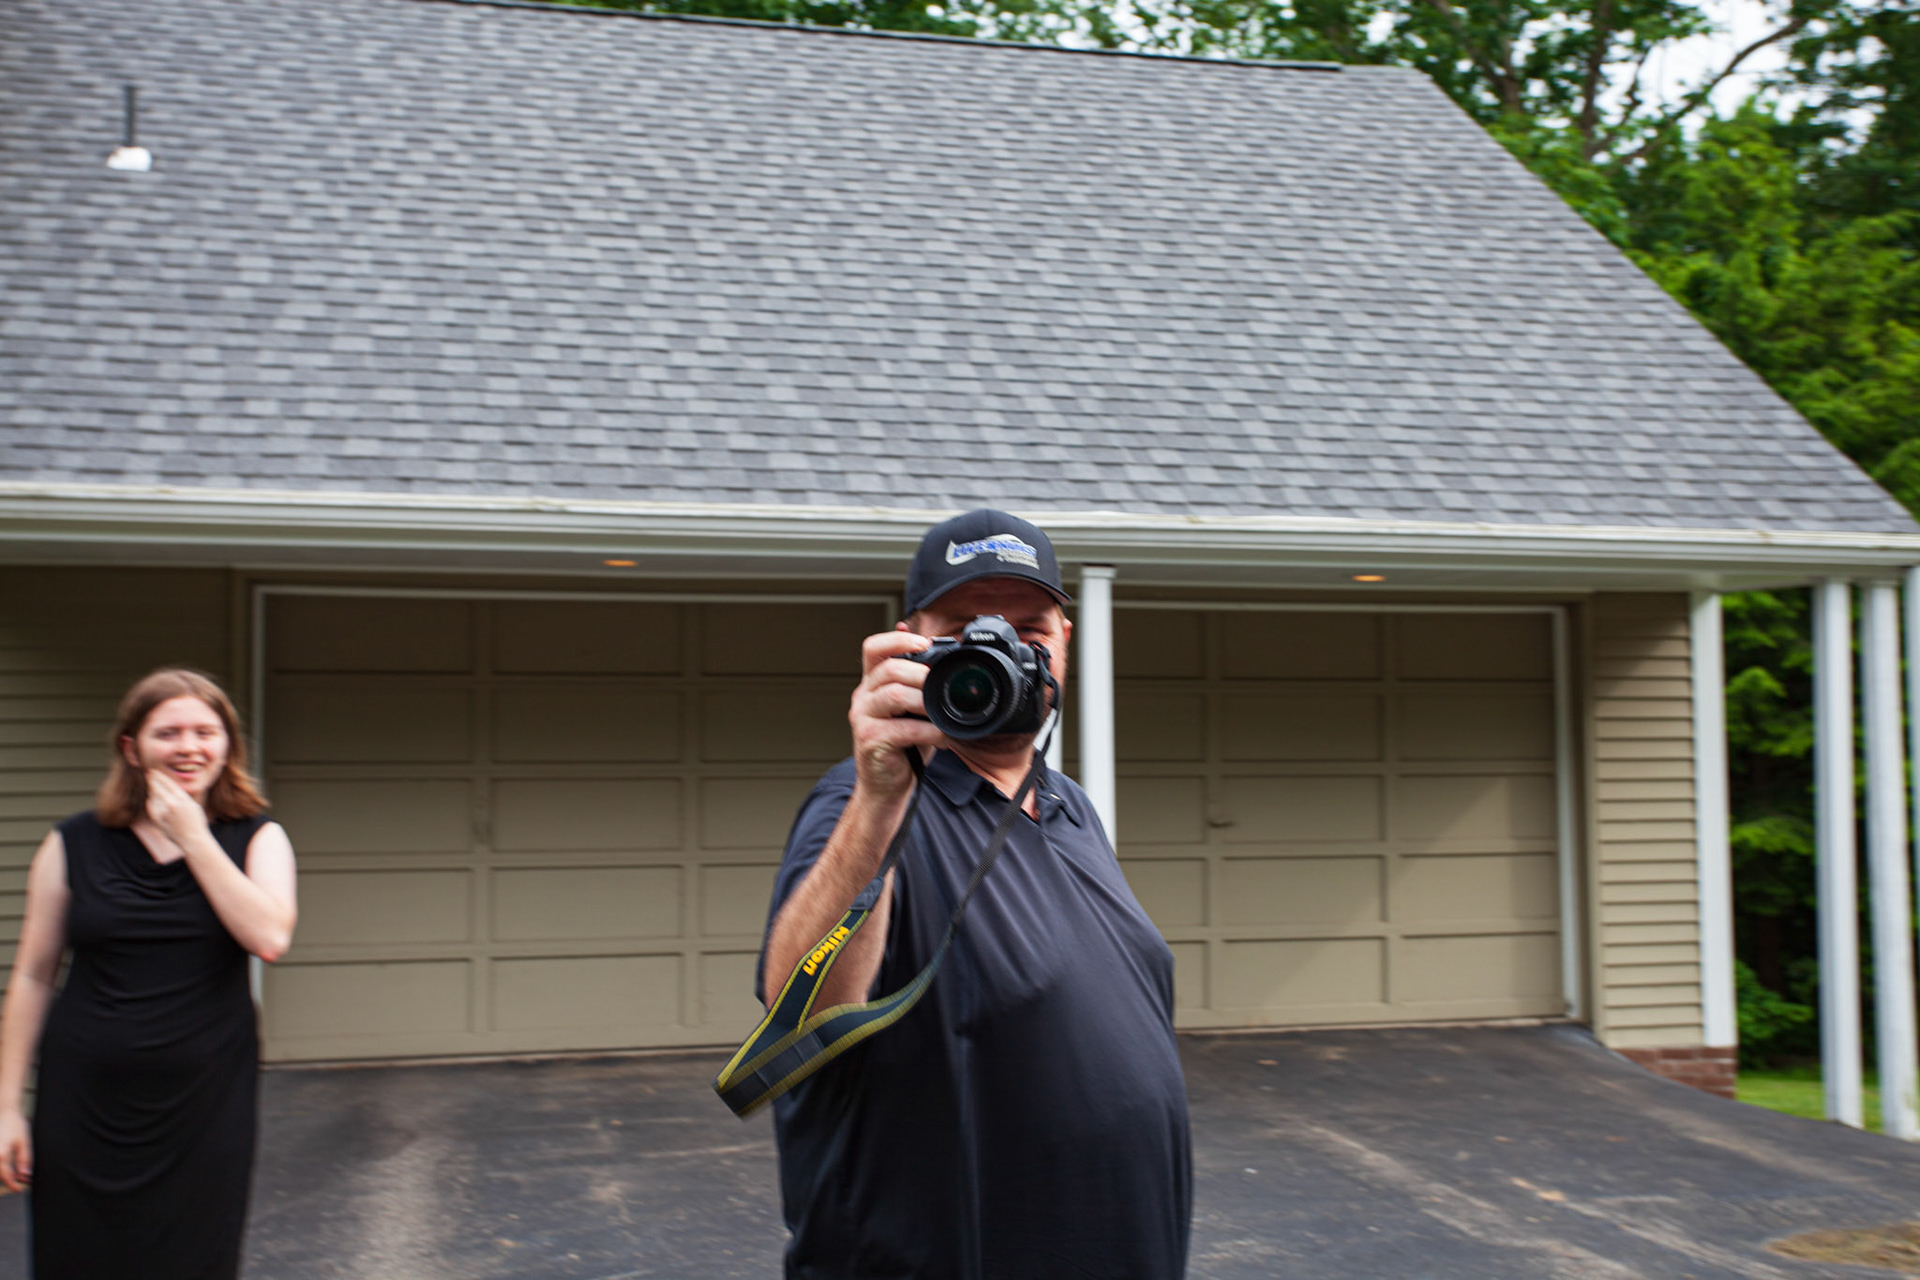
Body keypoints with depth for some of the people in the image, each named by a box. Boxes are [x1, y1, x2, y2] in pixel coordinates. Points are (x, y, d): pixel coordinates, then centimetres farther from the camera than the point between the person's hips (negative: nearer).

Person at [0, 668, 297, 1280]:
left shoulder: (257, 839, 2)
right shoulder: (72, 846, 2)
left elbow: (270, 938, -16)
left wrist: (193, 836, -13)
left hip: (205, 1106, 0)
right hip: (85, 1106, 1)